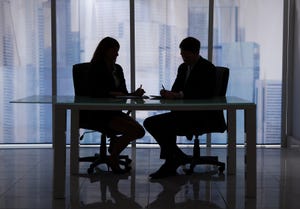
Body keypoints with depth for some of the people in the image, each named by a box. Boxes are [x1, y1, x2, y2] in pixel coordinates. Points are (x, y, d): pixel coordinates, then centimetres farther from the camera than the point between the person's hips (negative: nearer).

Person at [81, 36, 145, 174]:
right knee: (133, 129, -21)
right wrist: (112, 94, -27)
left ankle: (115, 142, 14)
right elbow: (94, 93, -17)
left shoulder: (117, 69, 15)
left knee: (140, 131, -9)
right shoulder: (96, 69, -6)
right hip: (98, 114, -7)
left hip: (113, 111, 7)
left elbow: (123, 93, 12)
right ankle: (113, 158, -3)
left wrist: (134, 94, -8)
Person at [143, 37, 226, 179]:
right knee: (149, 123, -5)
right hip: (184, 113, 9)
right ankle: (179, 157, -6)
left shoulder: (207, 68, -8)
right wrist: (168, 94, -12)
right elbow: (175, 91, 14)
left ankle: (170, 165, -15)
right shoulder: (183, 67, 17)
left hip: (201, 116, -9)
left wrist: (178, 95, -30)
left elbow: (204, 94, -22)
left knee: (168, 125, -30)